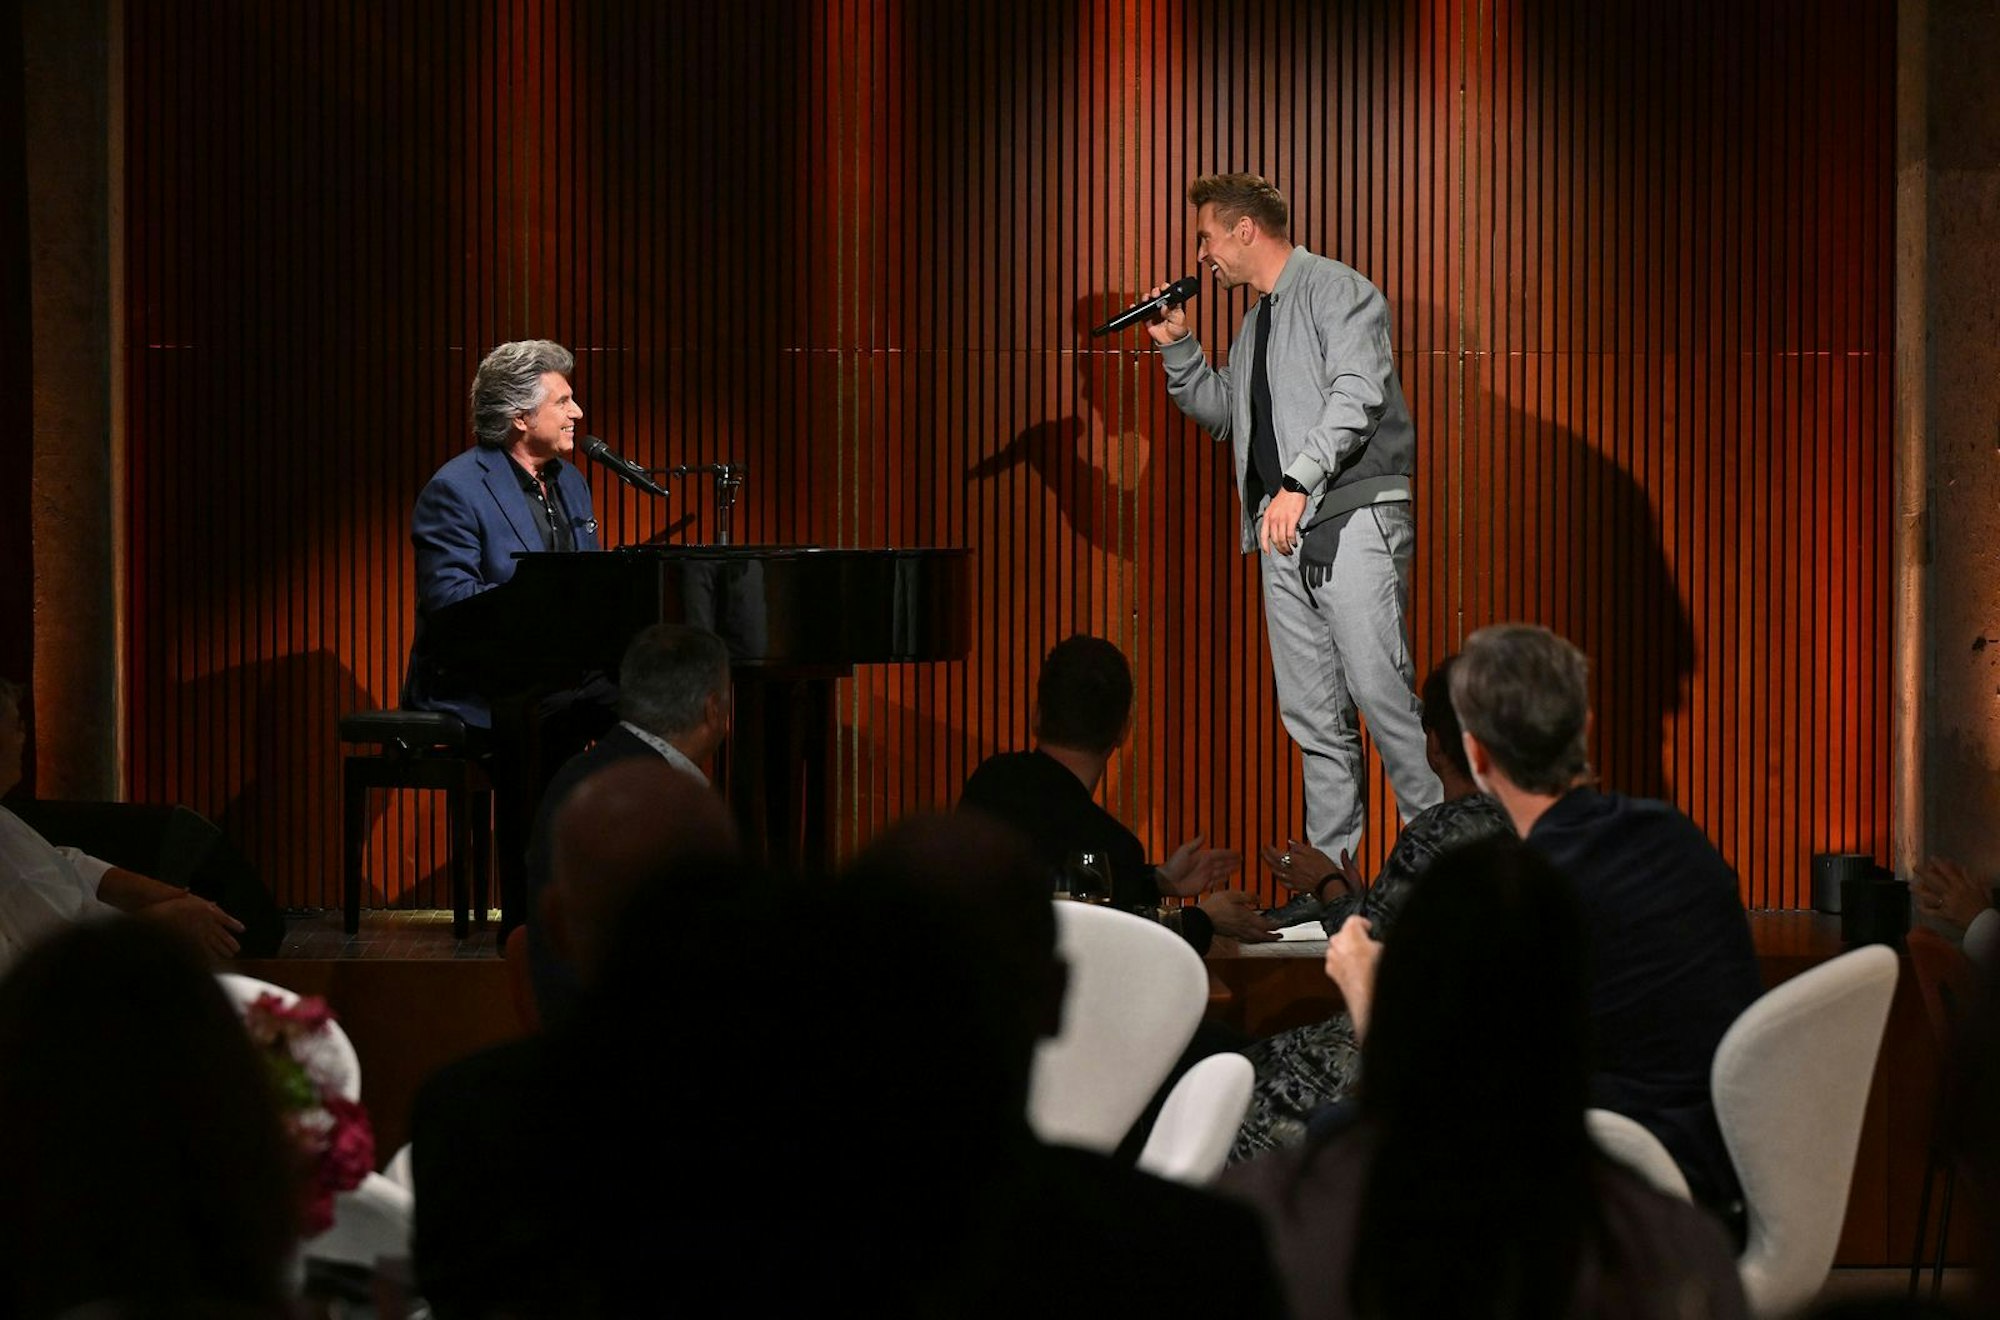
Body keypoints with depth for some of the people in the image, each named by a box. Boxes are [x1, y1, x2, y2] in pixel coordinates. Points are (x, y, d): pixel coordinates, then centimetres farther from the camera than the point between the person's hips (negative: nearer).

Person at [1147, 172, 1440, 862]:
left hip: (1354, 519, -8)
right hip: (1284, 530, 8)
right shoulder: (1256, 321, 23)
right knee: (1312, 714, 4)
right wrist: (1177, 347, 20)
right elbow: (1224, 415, 33)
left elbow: (1357, 397, -17)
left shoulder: (1335, 289, -3)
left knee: (1380, 691, -16)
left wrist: (1298, 482, -26)